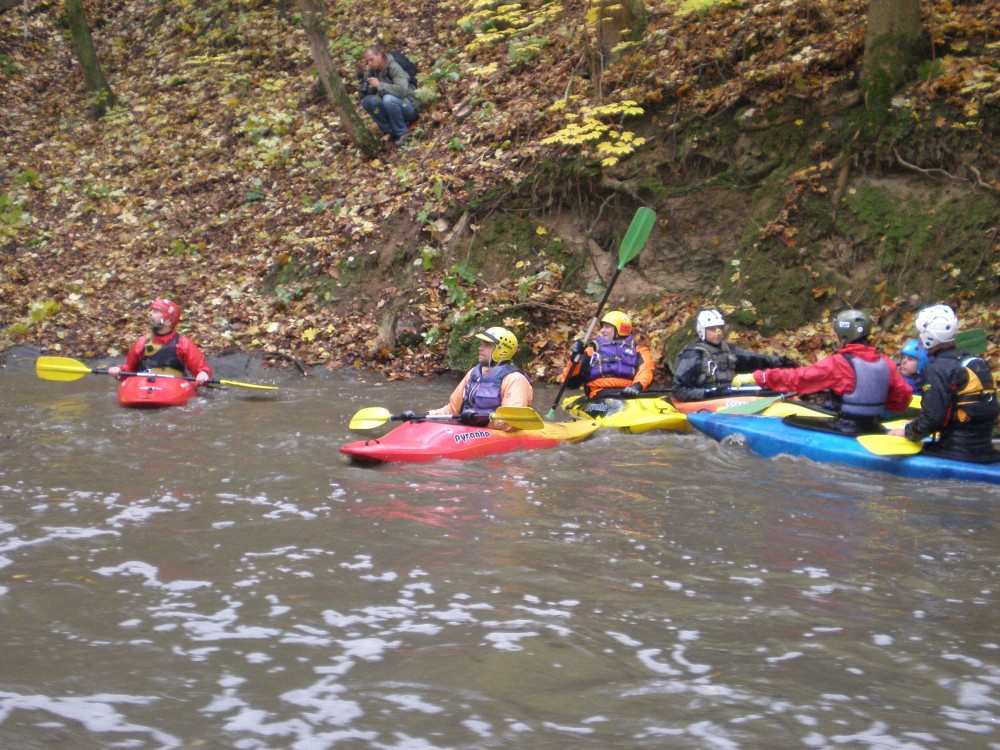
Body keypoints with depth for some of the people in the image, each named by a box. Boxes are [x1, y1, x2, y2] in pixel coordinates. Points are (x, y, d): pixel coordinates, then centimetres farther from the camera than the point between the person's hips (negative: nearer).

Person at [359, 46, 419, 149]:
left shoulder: (394, 68, -20)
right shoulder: (371, 71, 0)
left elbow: (402, 90, -36)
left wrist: (379, 85, -35)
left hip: (410, 106, -7)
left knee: (389, 99, -36)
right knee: (366, 101, -15)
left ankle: (401, 133, -16)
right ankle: (388, 131, -7)